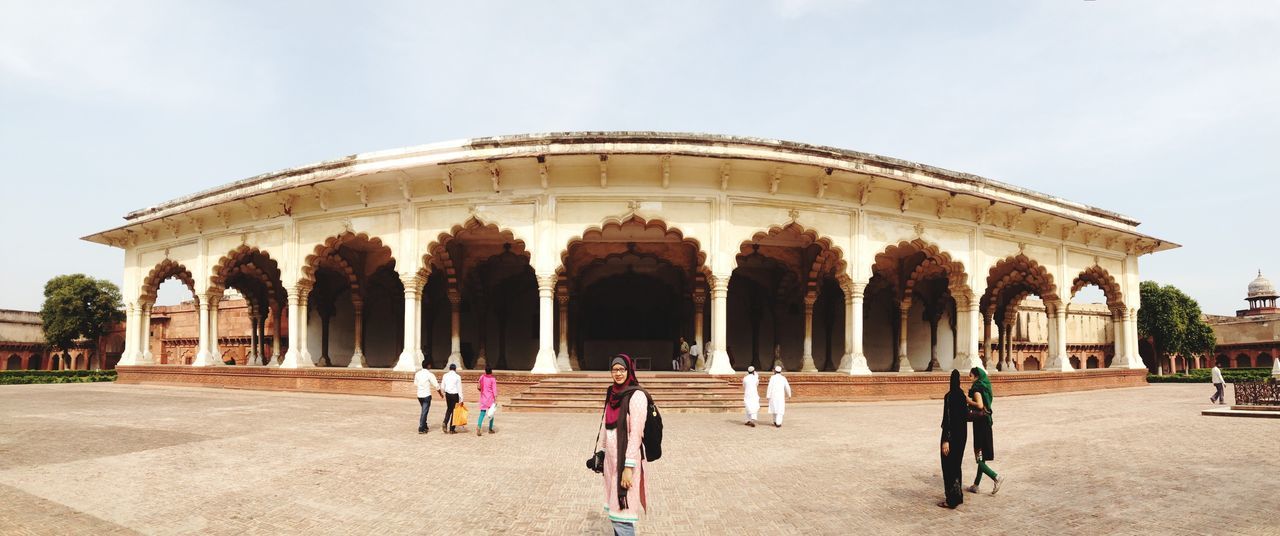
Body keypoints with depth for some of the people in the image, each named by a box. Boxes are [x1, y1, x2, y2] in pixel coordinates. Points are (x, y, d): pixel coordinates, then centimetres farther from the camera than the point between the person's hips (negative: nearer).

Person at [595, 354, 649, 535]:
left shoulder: (636, 396, -14)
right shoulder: (612, 394, 9)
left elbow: (636, 433, -18)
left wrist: (628, 467, -21)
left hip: (626, 459, -8)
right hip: (611, 458, 8)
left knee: (622, 514, -6)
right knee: (614, 510, 15)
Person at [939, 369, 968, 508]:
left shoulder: (949, 396, -19)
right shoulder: (962, 395, 4)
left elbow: (948, 419, -21)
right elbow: (966, 416, 8)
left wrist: (946, 440, -19)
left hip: (952, 435, -8)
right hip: (962, 434, 8)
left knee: (948, 466, 1)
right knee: (957, 464, 18)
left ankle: (951, 500, 5)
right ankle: (958, 496, 26)